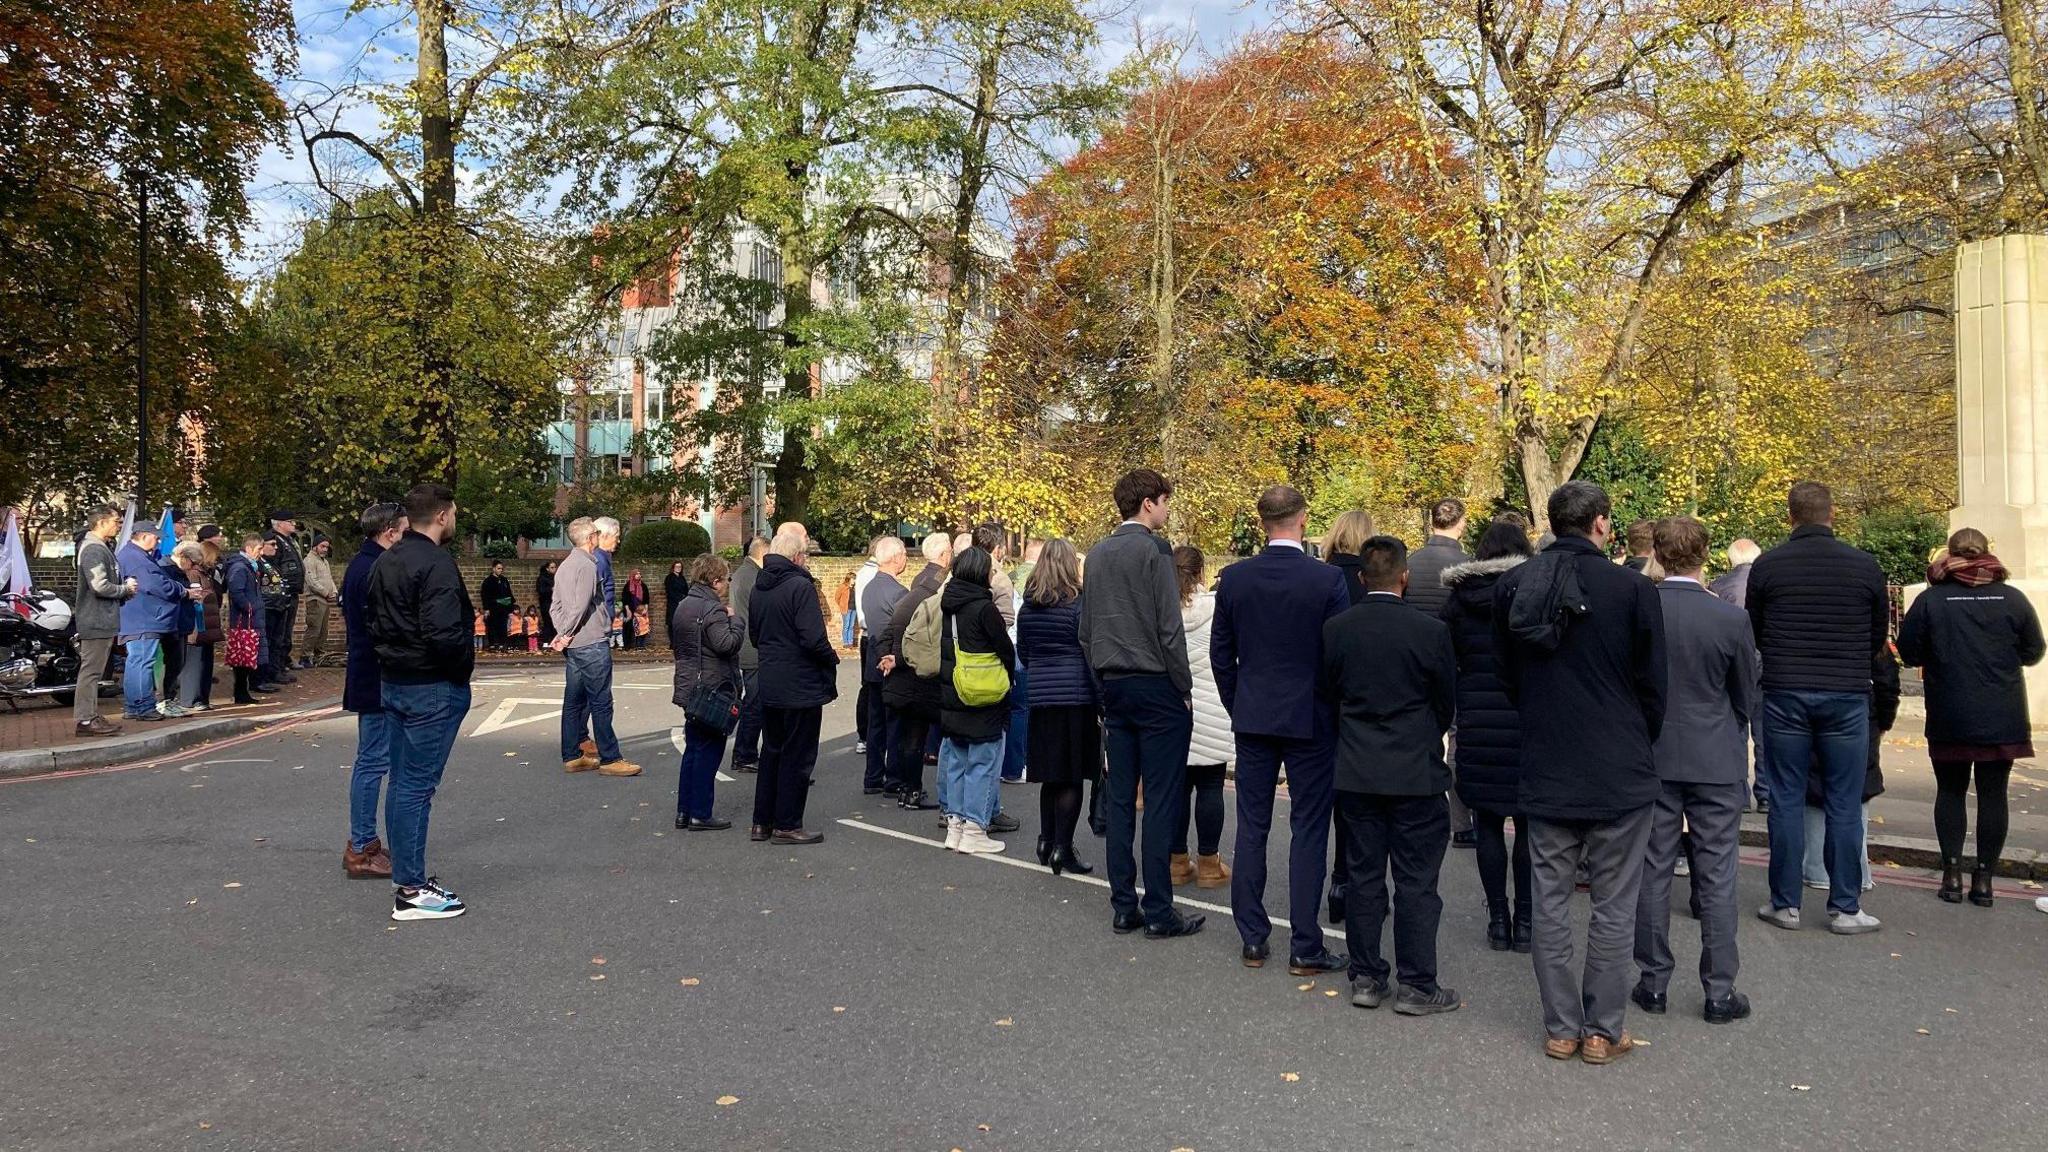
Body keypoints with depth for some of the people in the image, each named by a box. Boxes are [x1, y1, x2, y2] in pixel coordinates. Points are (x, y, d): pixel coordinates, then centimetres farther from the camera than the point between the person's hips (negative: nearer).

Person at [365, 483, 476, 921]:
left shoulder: (385, 561, 11)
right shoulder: (436, 563, -18)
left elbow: (371, 618, 16)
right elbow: (443, 634, -26)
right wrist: (464, 665, -10)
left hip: (393, 683, 9)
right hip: (433, 687, -9)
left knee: (401, 782, 15)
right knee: (417, 786, -5)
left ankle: (407, 873, 25)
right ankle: (411, 890, 1)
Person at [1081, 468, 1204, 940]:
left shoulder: (1096, 555, 11)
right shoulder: (1154, 550, -11)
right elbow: (1169, 628, -14)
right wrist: (1184, 687, -5)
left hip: (1113, 687, 7)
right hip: (1155, 685, -7)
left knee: (1121, 798, 9)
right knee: (1162, 801, -2)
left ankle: (1123, 905, 13)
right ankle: (1158, 911, 0)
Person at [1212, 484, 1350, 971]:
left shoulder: (1234, 578, -2)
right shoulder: (1328, 579, -12)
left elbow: (1220, 653, 4)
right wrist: (1338, 712, 6)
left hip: (1253, 717, 3)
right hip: (1310, 719, -3)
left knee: (1252, 827, 10)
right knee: (1308, 830, 4)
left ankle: (1252, 939, 17)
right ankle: (1305, 948, 8)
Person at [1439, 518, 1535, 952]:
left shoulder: (1460, 598, 2)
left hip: (1478, 726, 1)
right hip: (1529, 724, -1)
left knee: (1488, 825, 8)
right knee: (1528, 824, 8)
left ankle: (1498, 920, 11)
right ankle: (1524, 920, 11)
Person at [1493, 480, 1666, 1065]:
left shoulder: (1511, 586, -1)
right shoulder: (1632, 588, -11)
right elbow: (1652, 686, -2)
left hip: (1543, 772, 3)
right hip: (1619, 774, -3)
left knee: (1549, 902, 10)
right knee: (1613, 907, 8)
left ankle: (1561, 1028, 18)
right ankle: (1603, 1031, 14)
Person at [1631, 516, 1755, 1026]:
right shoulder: (1730, 618, -11)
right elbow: (1747, 698, 1)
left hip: (1651, 759, 1)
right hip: (1717, 763, -1)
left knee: (1653, 873, 9)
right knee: (1716, 879, 6)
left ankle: (1654, 984, 17)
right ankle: (1720, 992, 12)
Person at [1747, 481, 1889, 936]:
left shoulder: (1767, 565, -4)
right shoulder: (1864, 565, -3)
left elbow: (1753, 633, 7)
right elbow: (1879, 635, 10)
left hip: (1784, 694, 0)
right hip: (1847, 697, 0)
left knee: (1786, 801, 7)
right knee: (1843, 805, 6)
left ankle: (1785, 903, 12)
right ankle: (1845, 908, 12)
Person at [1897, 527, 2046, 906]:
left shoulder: (1931, 599, -7)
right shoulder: (2012, 598, -3)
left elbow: (1909, 654, -3)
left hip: (1949, 719, -1)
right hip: (2003, 719, 1)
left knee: (1950, 790, 12)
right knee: (1993, 793, 8)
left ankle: (1952, 872, 7)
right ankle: (1984, 877, 9)